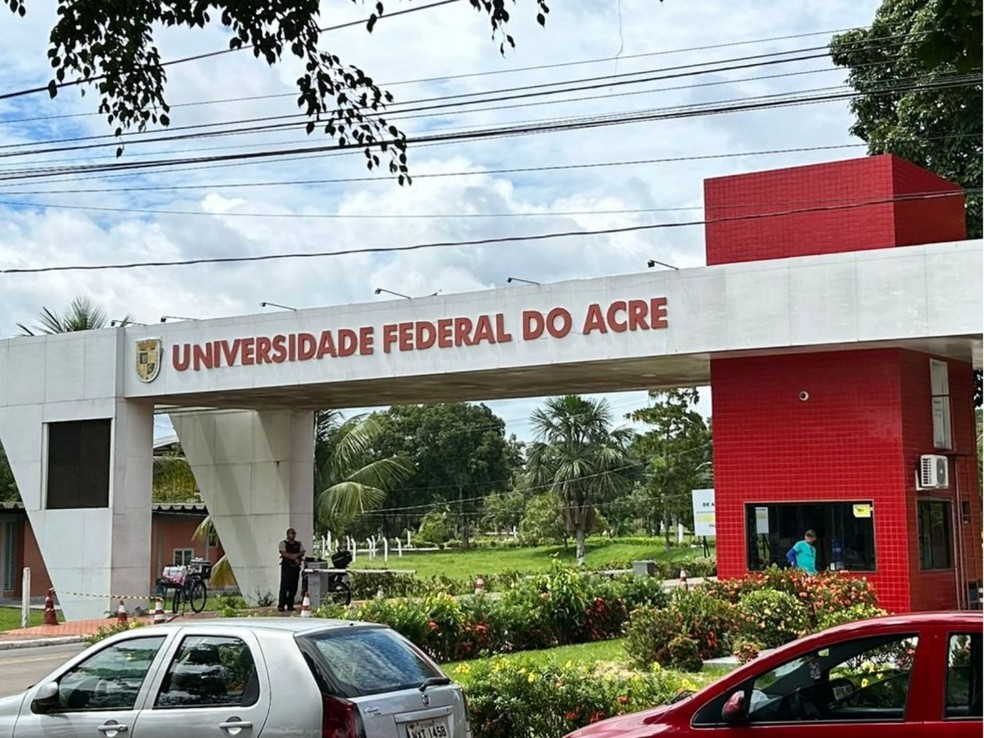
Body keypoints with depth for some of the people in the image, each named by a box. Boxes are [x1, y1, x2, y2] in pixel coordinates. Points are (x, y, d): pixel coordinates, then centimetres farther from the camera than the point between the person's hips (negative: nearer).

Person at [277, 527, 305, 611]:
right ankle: (281, 605, -6)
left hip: (295, 567, 5)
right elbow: (284, 553, -11)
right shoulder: (283, 543, 2)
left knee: (293, 587, 4)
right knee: (284, 586, -8)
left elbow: (302, 553, 5)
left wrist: (293, 555, -12)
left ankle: (290, 605, 11)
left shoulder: (298, 544, 17)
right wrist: (295, 558, -12)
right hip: (286, 567, -5)